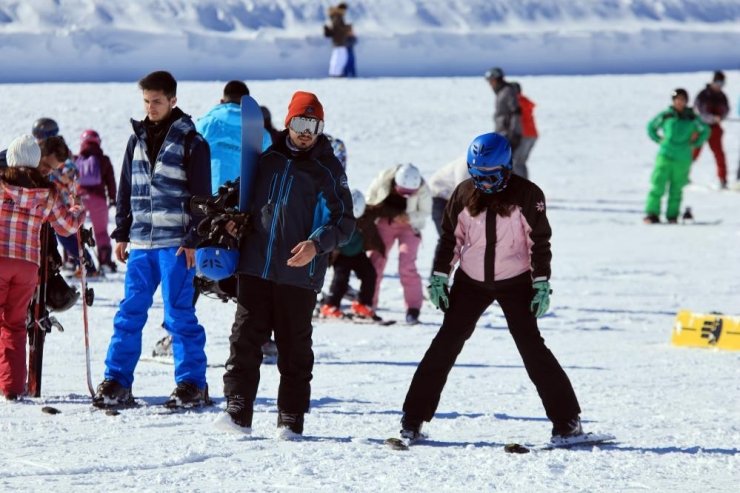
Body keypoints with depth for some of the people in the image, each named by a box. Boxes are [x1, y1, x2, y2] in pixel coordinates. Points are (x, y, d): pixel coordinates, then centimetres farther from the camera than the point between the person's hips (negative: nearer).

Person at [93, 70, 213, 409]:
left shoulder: (190, 142, -3)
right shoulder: (138, 139, 14)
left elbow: (200, 195, -5)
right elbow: (126, 190, 20)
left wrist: (193, 239, -11)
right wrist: (122, 234, 14)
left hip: (176, 243, -5)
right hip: (140, 242, 5)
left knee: (179, 315, -4)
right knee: (129, 313, 4)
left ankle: (192, 384, 3)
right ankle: (116, 383, 7)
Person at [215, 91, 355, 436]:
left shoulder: (328, 170, 3)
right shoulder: (268, 160, 13)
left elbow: (344, 222, -1)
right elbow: (250, 201, 26)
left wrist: (317, 244, -18)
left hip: (299, 274, -3)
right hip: (255, 266, 3)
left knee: (294, 347, 2)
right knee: (245, 339, -4)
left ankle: (291, 419, 7)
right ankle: (237, 410, -4)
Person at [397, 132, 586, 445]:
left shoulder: (526, 195, -10)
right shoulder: (464, 194, -1)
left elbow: (540, 241, -6)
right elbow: (450, 238, 6)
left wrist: (541, 285, -10)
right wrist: (439, 278, 2)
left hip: (515, 282, -3)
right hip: (471, 281, 3)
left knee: (531, 346, -7)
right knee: (445, 345, 0)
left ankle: (566, 419, -2)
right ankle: (413, 418, 4)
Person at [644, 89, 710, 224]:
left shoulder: (692, 118, 5)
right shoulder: (665, 116, 2)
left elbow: (705, 130, 20)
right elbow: (651, 127, 16)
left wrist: (695, 143, 9)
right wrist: (659, 140, 6)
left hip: (683, 159, 1)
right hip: (665, 155, -1)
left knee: (676, 188, 3)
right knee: (658, 185, -7)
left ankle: (672, 215, 9)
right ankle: (652, 214, -4)